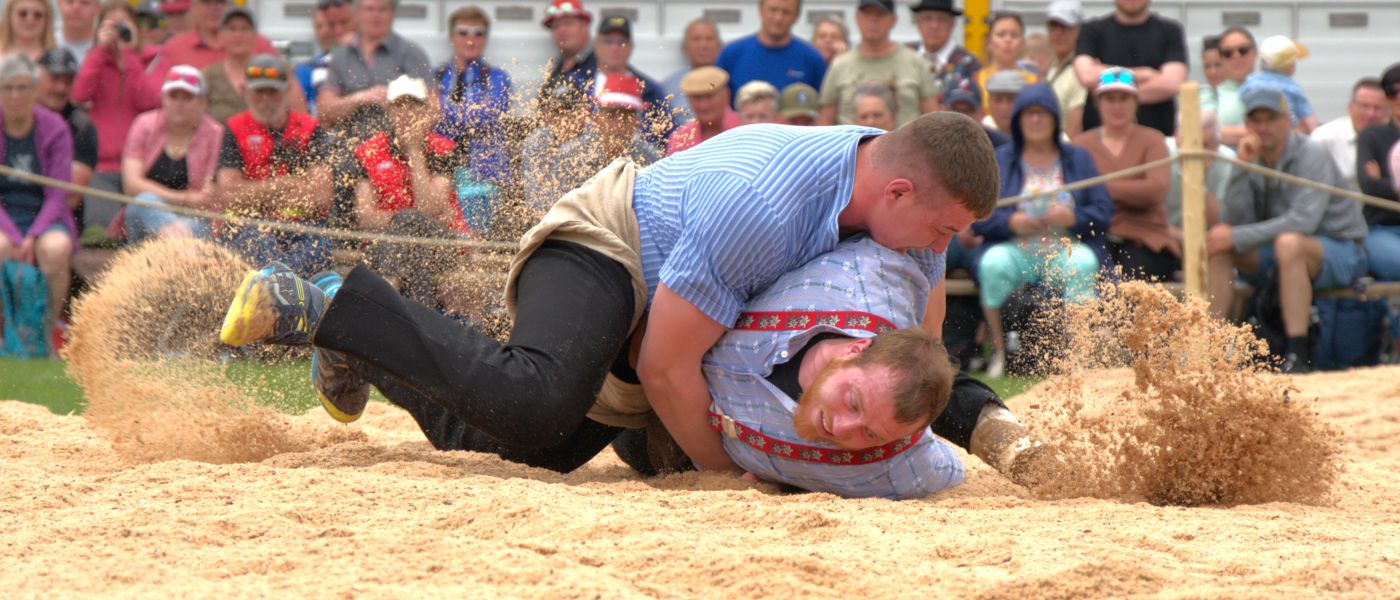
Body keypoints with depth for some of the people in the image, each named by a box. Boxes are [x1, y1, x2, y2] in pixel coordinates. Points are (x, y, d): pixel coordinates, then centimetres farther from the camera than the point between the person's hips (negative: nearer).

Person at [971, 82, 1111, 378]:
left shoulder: (1078, 158, 15)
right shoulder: (998, 160, 13)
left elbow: (1103, 212, 6)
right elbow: (977, 217, 4)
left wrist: (1072, 217, -14)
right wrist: (1010, 221, -16)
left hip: (1067, 249, 0)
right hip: (1016, 250, 0)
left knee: (1083, 263, -36)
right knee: (993, 263, -35)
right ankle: (999, 351, -24)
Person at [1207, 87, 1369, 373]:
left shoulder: (1311, 155, -16)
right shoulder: (1253, 159, 2)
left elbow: (1304, 220, -29)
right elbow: (1236, 221, -8)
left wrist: (1237, 237, -28)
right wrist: (1241, 168, -19)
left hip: (1341, 251, -6)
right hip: (1277, 255, 6)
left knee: (1288, 242, -38)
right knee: (1215, 243, -13)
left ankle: (1297, 356, -38)